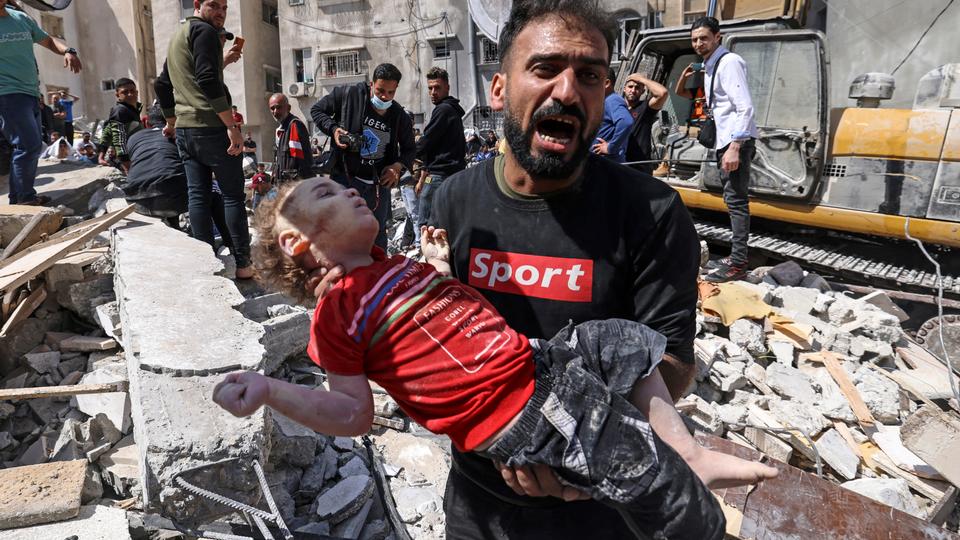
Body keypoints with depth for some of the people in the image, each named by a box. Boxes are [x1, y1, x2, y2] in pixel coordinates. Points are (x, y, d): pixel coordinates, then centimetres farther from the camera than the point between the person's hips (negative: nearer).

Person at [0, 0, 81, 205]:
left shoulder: (21, 18, 14)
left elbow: (47, 41, 21)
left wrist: (67, 50, -1)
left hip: (31, 94, 8)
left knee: (33, 146, 11)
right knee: (29, 145, -16)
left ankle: (18, 198, 20)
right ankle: (25, 199, -8)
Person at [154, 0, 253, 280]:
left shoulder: (177, 36, 23)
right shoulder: (204, 31, -7)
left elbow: (162, 85, 29)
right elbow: (208, 79, -21)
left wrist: (171, 122, 38)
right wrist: (232, 125, -22)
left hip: (185, 130, 9)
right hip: (212, 127, -9)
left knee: (198, 196, 7)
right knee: (233, 196, -3)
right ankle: (242, 264, -3)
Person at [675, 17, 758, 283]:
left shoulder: (729, 62, -12)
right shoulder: (709, 67, 17)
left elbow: (745, 107, -21)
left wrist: (734, 146, -26)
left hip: (736, 141, -10)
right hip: (725, 141, 10)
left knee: (736, 200, -9)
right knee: (733, 200, 14)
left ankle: (738, 264, -6)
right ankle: (737, 256, 23)